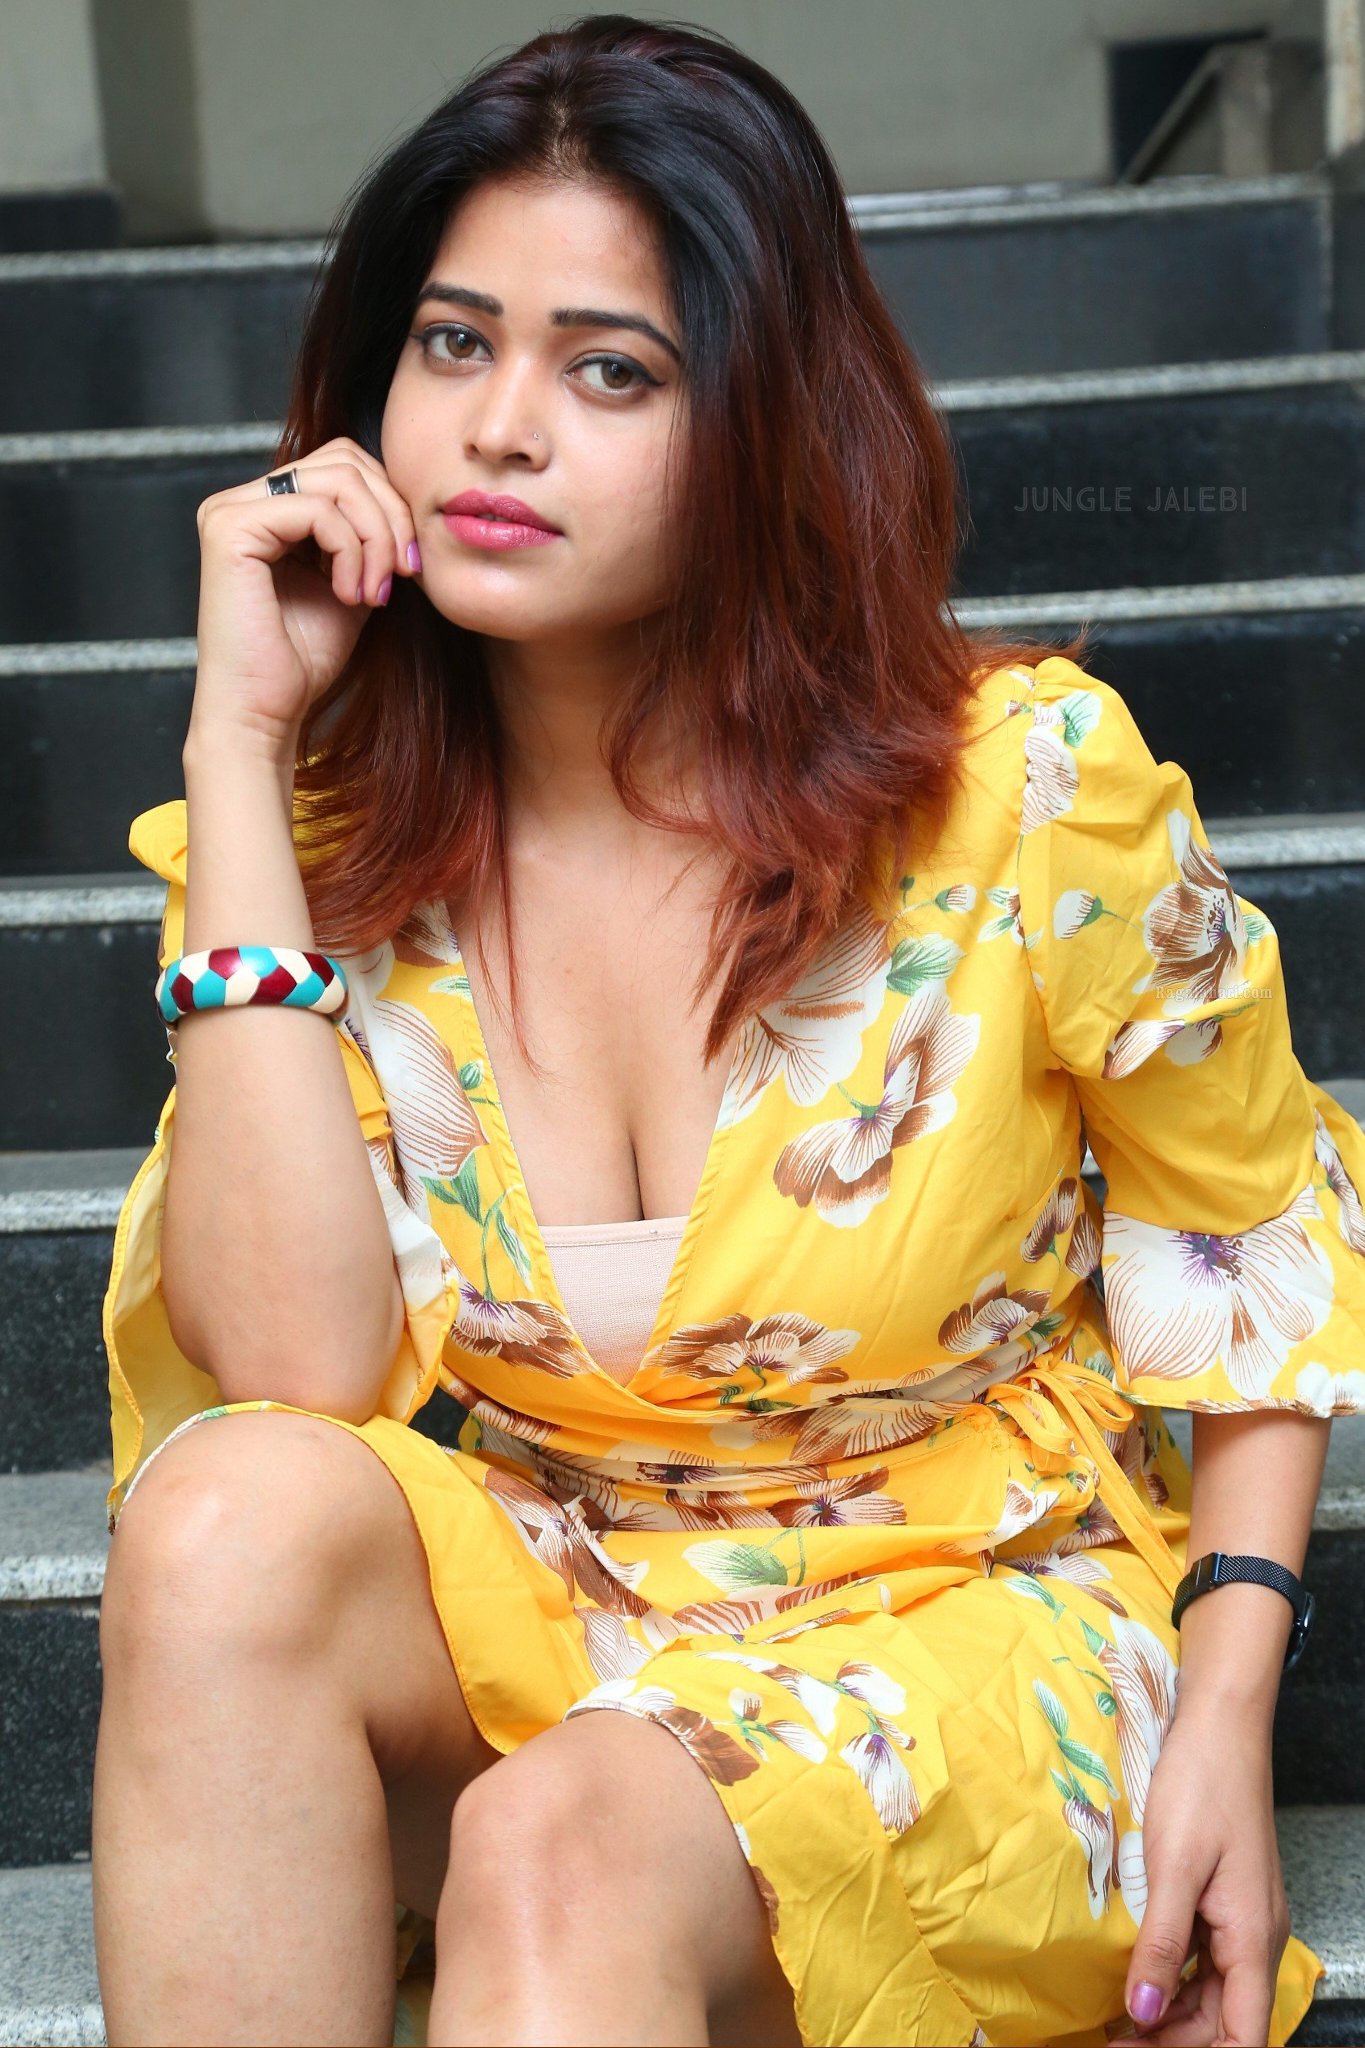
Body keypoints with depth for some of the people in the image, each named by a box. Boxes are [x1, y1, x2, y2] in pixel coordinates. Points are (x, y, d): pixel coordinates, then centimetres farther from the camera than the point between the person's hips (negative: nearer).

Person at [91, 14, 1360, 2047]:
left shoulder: (1023, 789, -12)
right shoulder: (328, 830, -5)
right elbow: (302, 1370, -21)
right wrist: (241, 731, -19)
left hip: (975, 1621, -3)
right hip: (542, 1611, 4)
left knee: (565, 1849, -35)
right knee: (234, 1513, -28)